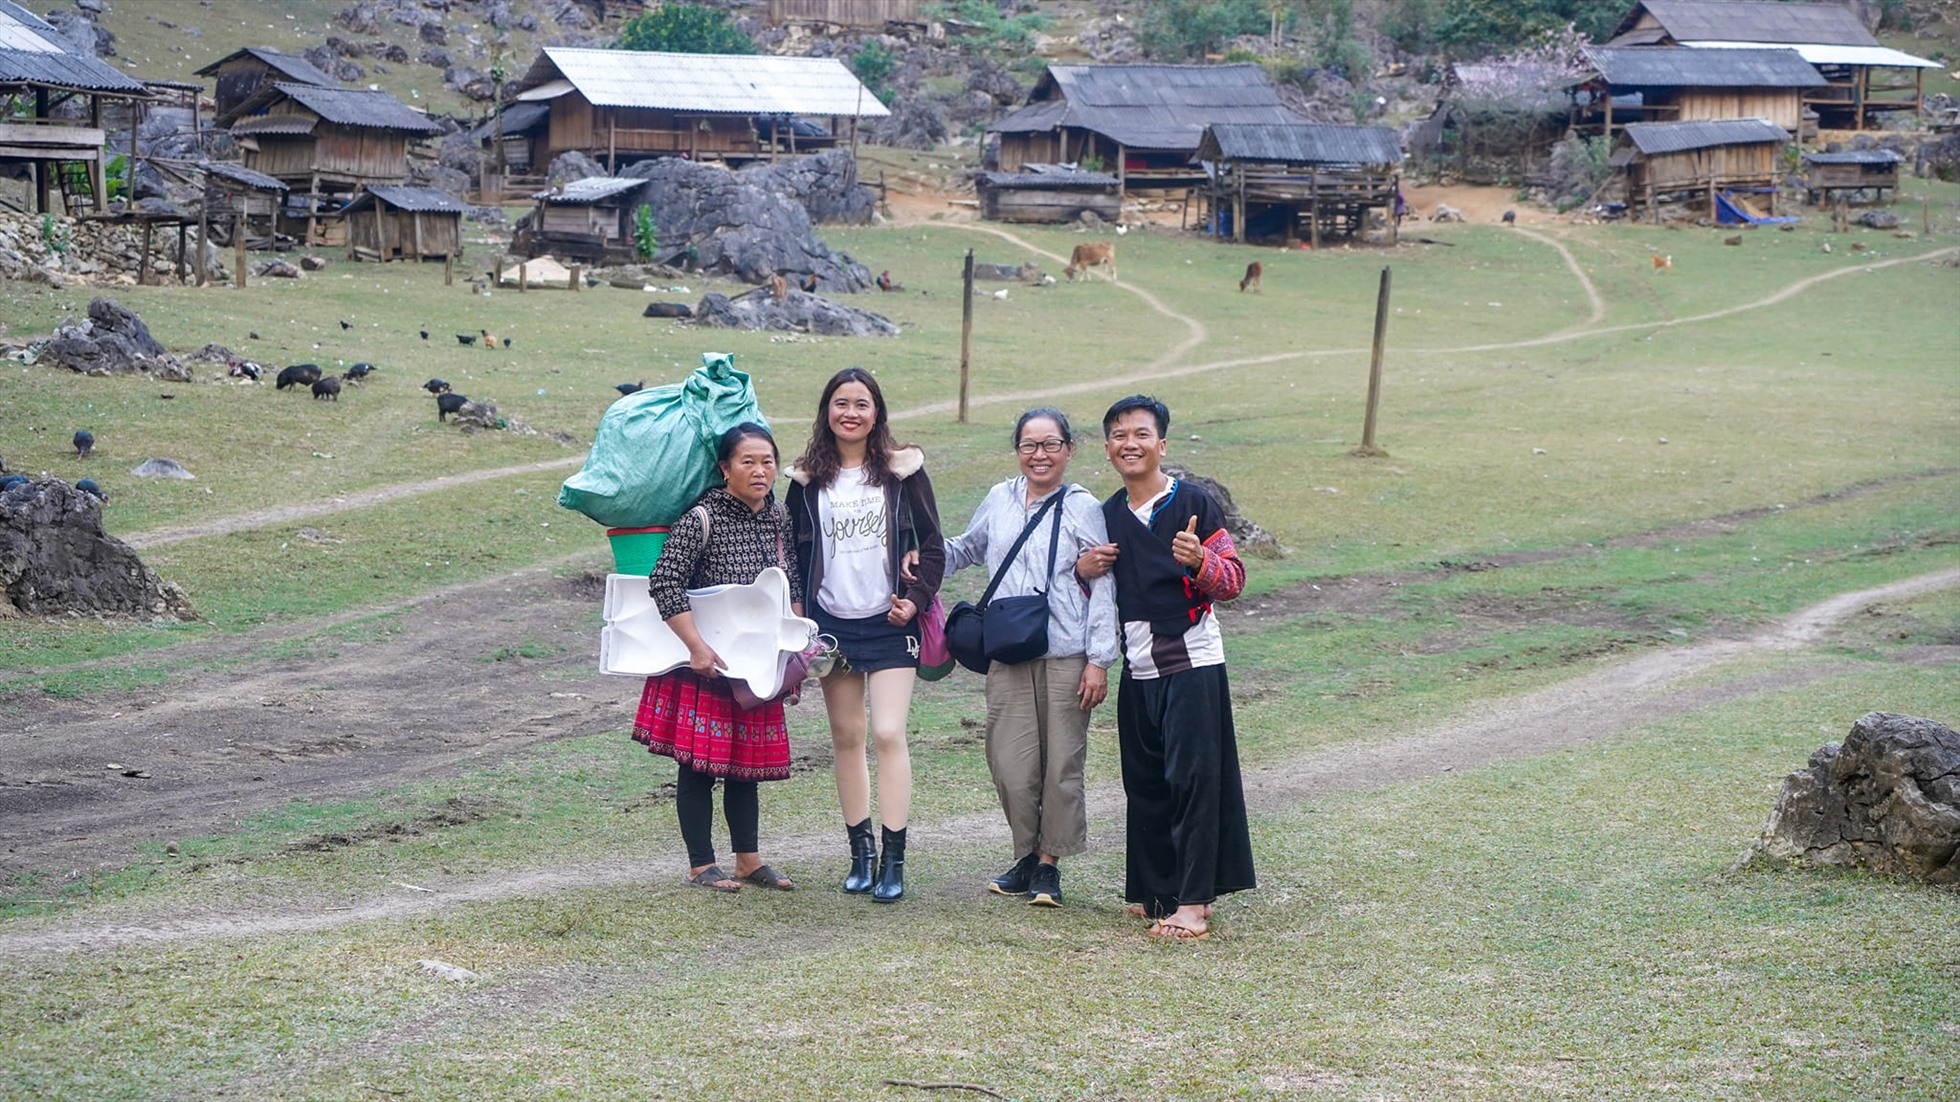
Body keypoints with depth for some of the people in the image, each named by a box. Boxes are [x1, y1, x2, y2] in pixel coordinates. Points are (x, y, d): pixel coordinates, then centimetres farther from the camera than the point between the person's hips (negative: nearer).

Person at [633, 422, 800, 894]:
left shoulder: (779, 521, 5)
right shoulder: (702, 519, -17)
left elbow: (792, 589, 16)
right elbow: (664, 583, -21)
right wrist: (698, 647, -24)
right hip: (704, 662, -6)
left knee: (746, 763, 14)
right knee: (700, 763, 0)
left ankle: (748, 859, 23)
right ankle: (701, 865, 8)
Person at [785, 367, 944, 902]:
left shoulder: (903, 470, 1)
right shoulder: (807, 480, 6)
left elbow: (932, 546, 4)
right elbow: (794, 554, 11)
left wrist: (916, 598, -10)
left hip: (888, 624, -3)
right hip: (832, 622, 3)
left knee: (888, 733, -12)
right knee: (846, 737, 6)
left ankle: (893, 860, -11)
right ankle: (861, 852, 15)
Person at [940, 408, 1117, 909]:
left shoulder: (1083, 508, 0)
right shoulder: (999, 501, 11)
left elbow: (1103, 587, -1)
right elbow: (966, 551, 29)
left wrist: (1099, 660, -6)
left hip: (1066, 656, -3)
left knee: (1061, 764, 0)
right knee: (1011, 764, -1)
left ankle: (1049, 865, 13)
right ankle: (1026, 858, 16)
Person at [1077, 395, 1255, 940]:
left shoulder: (1193, 503, -6)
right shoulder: (1108, 515, 12)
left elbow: (1233, 580, -9)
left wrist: (1200, 562, -29)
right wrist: (1084, 571, 3)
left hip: (1191, 660, -6)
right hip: (1137, 666, 6)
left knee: (1192, 777, -9)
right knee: (1145, 781, 9)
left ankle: (1194, 903, -9)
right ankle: (1158, 890, 18)